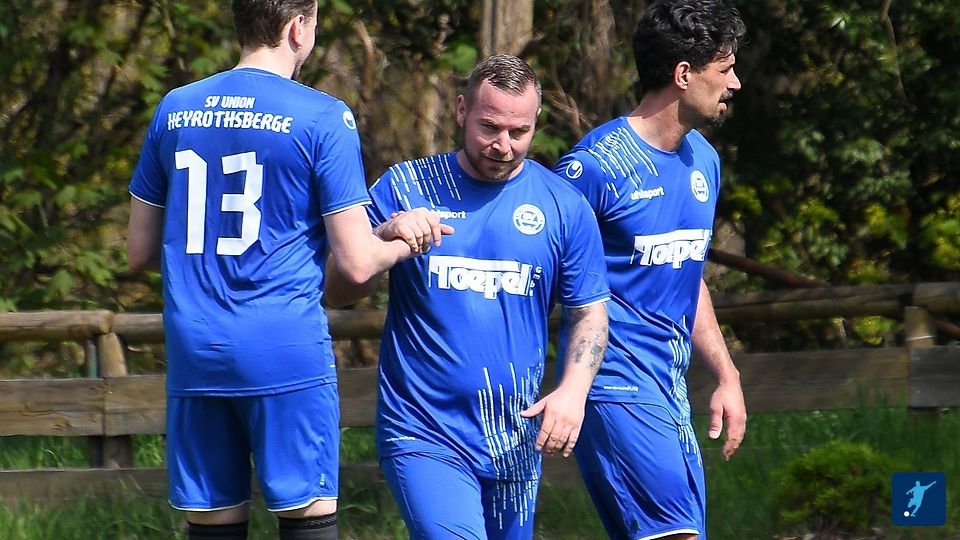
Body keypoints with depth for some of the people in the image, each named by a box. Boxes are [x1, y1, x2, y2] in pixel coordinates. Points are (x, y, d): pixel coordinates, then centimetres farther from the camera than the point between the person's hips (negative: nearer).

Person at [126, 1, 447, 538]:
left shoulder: (174, 110, 9)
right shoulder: (323, 118, -5)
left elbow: (140, 251, 16)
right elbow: (356, 263, -6)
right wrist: (402, 241, 13)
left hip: (194, 354, 5)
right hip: (288, 354, -4)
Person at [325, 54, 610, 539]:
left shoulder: (564, 207, 5)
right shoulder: (405, 187, 2)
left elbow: (589, 313, 9)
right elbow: (337, 292, 2)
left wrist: (573, 390, -9)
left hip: (515, 441, 3)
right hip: (423, 437, -3)